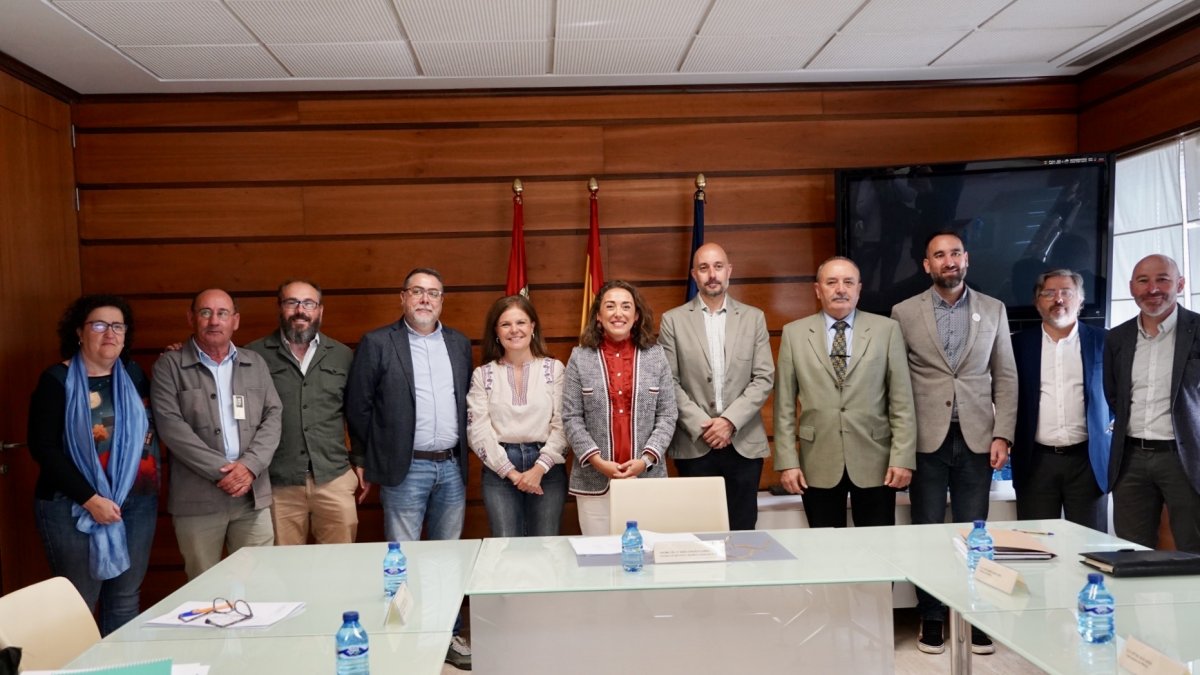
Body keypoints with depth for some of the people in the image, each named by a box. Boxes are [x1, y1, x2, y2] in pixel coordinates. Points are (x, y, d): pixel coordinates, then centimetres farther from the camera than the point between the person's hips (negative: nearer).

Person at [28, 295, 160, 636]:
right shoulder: (57, 380, -4)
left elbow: (151, 426, 16)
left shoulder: (134, 374, 8)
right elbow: (43, 448, -10)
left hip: (137, 502, 4)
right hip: (73, 506, -4)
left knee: (126, 599, 11)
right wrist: (90, 499, -17)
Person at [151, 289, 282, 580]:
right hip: (197, 498, -3)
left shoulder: (256, 364, 13)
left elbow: (273, 417, 6)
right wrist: (220, 470, -14)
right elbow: (170, 425, -8)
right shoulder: (169, 366, 2)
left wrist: (249, 465, -10)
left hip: (253, 494, 3)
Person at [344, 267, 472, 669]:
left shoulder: (459, 344, 10)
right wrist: (370, 463, 1)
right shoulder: (377, 343, -3)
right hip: (405, 469, -4)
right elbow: (358, 406, -2)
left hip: (452, 467, 4)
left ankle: (448, 634, 24)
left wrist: (462, 454, 10)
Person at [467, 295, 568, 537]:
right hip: (499, 470, 0)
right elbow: (478, 431, -1)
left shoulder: (554, 369, 4)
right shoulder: (483, 374, 6)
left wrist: (539, 469, -11)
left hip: (547, 468, 0)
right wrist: (511, 472, -8)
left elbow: (562, 425, -1)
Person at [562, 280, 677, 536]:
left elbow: (667, 416, 4)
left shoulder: (656, 356, 6)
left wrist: (646, 459, -9)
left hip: (647, 477, 1)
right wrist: (597, 461, -10)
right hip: (594, 481, -1)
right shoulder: (580, 358, 3)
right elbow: (571, 419, 0)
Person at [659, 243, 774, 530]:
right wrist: (702, 426, -10)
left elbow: (764, 378, 2)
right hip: (694, 444, -1)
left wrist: (730, 421, -9)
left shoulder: (754, 318, 8)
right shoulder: (673, 320, 4)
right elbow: (670, 383, -1)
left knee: (742, 530, 5)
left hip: (744, 443, 1)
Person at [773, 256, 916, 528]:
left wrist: (903, 458, -5)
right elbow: (784, 405, 3)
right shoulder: (794, 333, 4)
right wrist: (787, 462, -2)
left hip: (874, 462, 0)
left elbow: (902, 401, 1)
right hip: (818, 465, 0)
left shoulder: (886, 329, 3)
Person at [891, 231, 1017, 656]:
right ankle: (931, 619, 16)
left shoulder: (993, 310, 7)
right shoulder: (904, 313, 2)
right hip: (926, 439, -1)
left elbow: (1006, 377, 7)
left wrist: (1002, 434, -1)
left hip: (976, 438, 1)